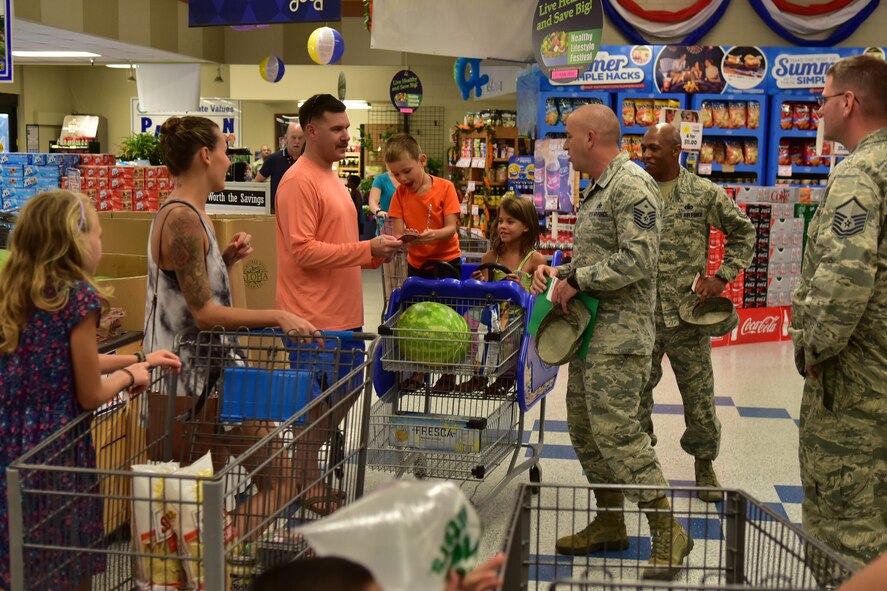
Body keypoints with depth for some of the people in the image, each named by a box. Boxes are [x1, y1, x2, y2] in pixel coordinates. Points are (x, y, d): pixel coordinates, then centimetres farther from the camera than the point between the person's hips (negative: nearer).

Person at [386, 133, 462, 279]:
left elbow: (451, 228, -13)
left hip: (446, 262, -2)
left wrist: (434, 234, -36)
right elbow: (398, 235, -8)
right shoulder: (400, 193, -2)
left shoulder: (445, 188, -9)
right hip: (416, 265, 3)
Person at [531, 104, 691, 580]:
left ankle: (667, 533, -2)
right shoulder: (597, 190, 17)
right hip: (591, 327, 10)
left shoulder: (631, 184, -14)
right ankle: (609, 522, 24)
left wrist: (577, 280, -17)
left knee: (615, 430, -11)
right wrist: (559, 272, 7)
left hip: (619, 331, -10)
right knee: (583, 426, 13)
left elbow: (638, 260, -23)